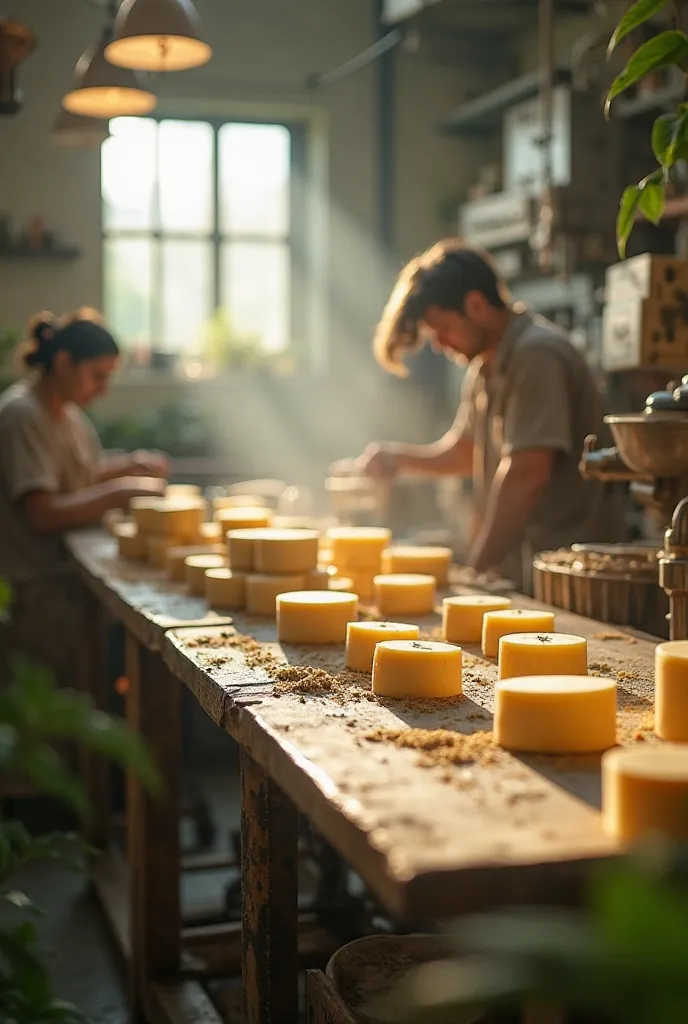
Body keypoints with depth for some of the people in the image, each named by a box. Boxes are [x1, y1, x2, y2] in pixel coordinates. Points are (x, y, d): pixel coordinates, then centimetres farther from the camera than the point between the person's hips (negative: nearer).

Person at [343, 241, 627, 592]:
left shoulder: (536, 354, -16)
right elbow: (465, 451, 25)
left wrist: (476, 568, -18)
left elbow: (527, 473, -23)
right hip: (517, 567, 8)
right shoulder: (485, 366, 14)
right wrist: (398, 458, 7)